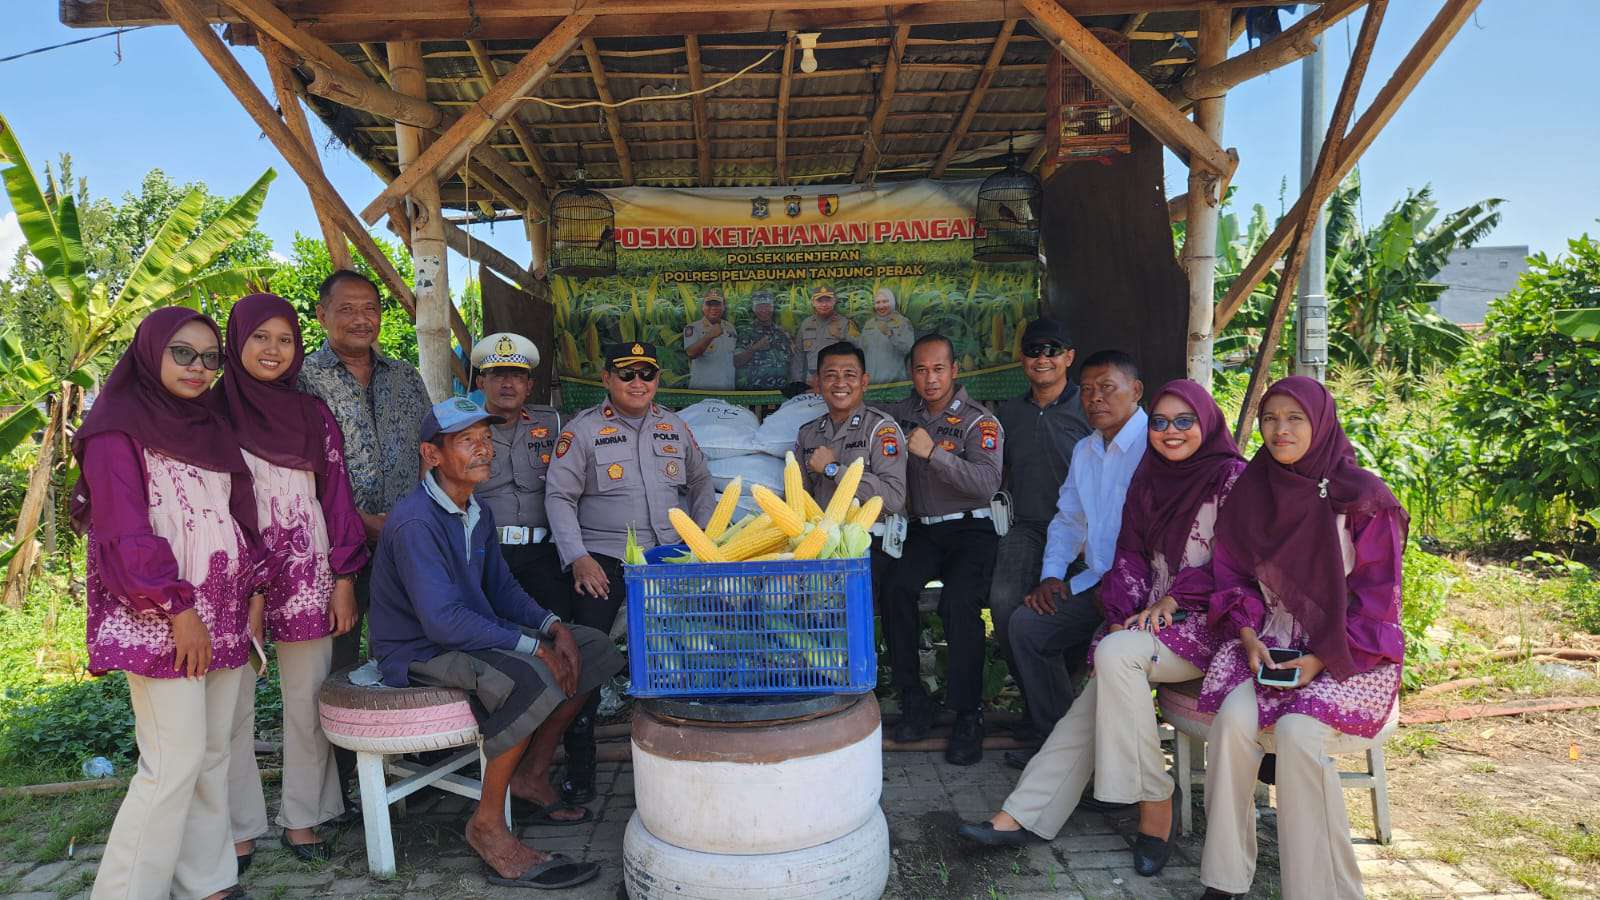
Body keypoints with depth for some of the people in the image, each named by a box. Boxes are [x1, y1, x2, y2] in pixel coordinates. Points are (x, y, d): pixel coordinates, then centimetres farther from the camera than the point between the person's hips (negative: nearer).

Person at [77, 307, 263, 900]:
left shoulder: (209, 428, 16)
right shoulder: (118, 428, -5)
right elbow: (126, 530, -12)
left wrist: (252, 591, 8)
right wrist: (178, 609, -15)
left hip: (223, 616, 7)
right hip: (161, 621, -7)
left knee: (214, 752, 9)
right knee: (176, 760, -8)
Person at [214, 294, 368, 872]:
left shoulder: (313, 414, 8)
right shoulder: (210, 411, 2)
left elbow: (336, 495, 7)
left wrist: (344, 580, 1)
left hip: (307, 577, 2)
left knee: (307, 703, 6)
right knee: (234, 709, 4)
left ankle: (302, 818, 19)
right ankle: (239, 829, 17)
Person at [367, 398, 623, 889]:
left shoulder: (478, 513, 7)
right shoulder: (416, 522, -23)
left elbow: (502, 588, 13)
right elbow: (442, 620, -30)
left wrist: (553, 626, -5)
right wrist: (533, 647, -27)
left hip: (474, 634, 10)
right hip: (419, 652, -9)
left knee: (594, 648, 3)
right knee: (531, 679, -35)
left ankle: (531, 775, 12)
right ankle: (487, 825, -18)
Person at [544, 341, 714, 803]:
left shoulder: (675, 427, 13)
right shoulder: (582, 430, 1)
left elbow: (700, 485, 20)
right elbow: (559, 496, -2)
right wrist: (577, 558, -13)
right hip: (602, 557, -3)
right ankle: (579, 765, 7)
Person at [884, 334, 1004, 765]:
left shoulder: (980, 422, -1)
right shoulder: (904, 413, 14)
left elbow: (987, 484, -16)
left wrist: (933, 452, -20)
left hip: (970, 529, -4)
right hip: (922, 531, 4)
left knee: (958, 601, -31)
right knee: (895, 587, -27)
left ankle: (968, 716, -17)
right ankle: (914, 702, -15)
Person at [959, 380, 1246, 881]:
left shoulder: (1232, 477, -3)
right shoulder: (1147, 478, 15)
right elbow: (1130, 554, 11)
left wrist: (1172, 600, -15)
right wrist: (1124, 614, -3)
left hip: (1205, 620, -5)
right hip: (1149, 613, 5)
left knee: (1114, 656, -30)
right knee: (1106, 685, -18)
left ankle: (1154, 802, -16)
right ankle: (1025, 816, -22)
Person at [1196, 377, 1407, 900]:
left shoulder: (1363, 497, -7)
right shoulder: (1251, 491, 5)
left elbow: (1377, 596, -6)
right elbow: (1232, 574, 9)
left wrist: (1322, 659, -15)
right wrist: (1249, 637, -7)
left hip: (1349, 650, -3)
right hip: (1269, 637, 3)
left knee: (1296, 729, -29)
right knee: (1233, 718, -24)